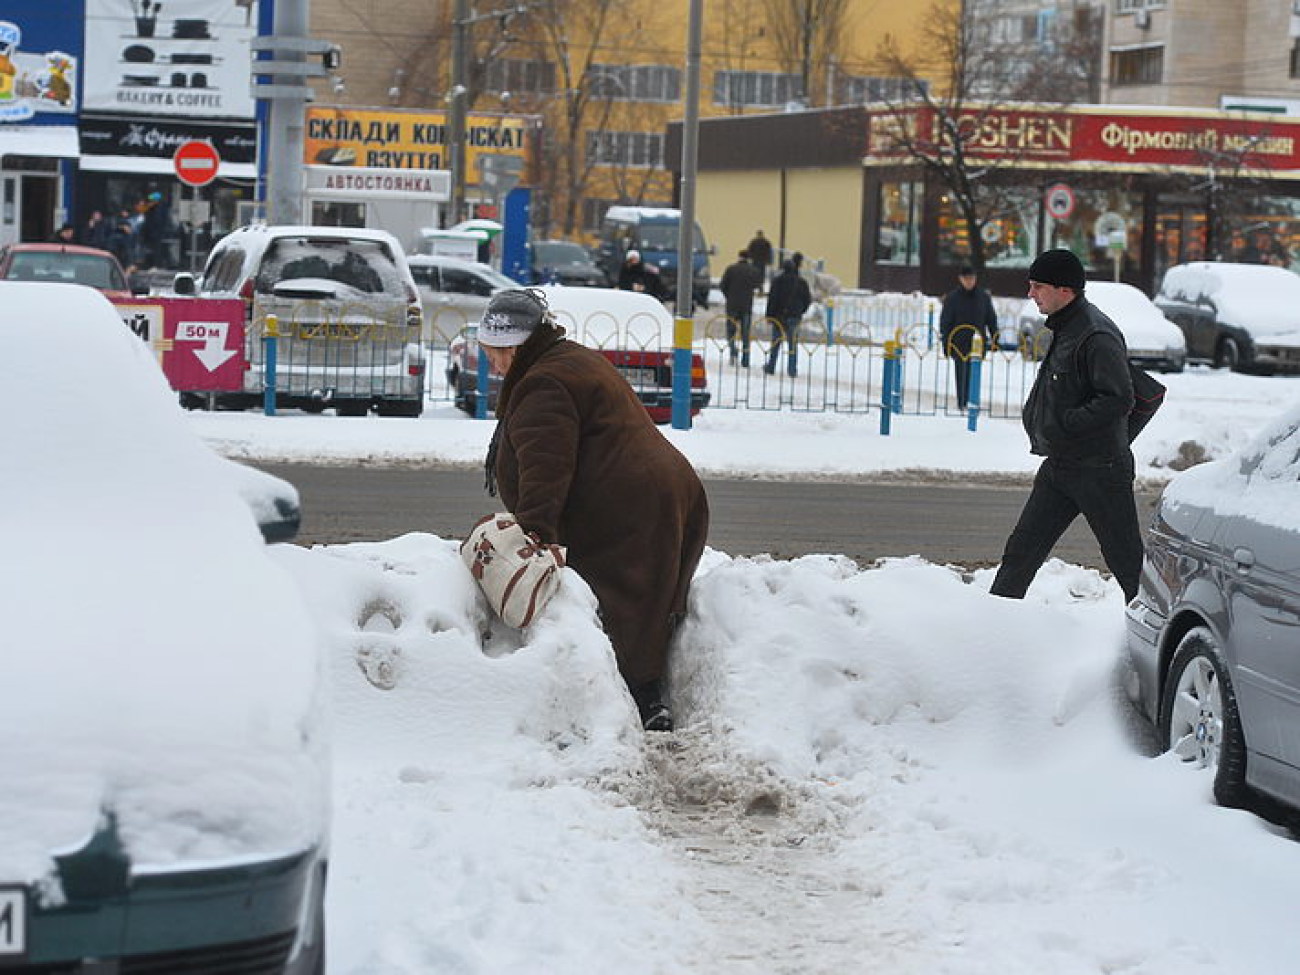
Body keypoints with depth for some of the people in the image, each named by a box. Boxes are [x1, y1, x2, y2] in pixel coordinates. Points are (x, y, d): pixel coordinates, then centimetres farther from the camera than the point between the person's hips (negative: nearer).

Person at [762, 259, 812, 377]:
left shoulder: (778, 280, -4)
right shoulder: (801, 282, 3)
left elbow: (772, 299, -7)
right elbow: (808, 299, 7)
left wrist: (769, 315, -3)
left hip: (779, 315, -1)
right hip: (795, 317, 1)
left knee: (775, 342, 9)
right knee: (793, 343, 4)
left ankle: (771, 367, 13)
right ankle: (792, 369, 1)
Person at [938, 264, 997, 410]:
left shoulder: (983, 297, 8)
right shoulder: (952, 298, 1)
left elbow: (991, 319, 14)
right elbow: (945, 321, 1)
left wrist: (995, 338, 8)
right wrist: (945, 342, -4)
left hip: (978, 342, 2)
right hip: (959, 343, -2)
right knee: (961, 373, -4)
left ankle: (970, 401, 8)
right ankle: (962, 403, 0)